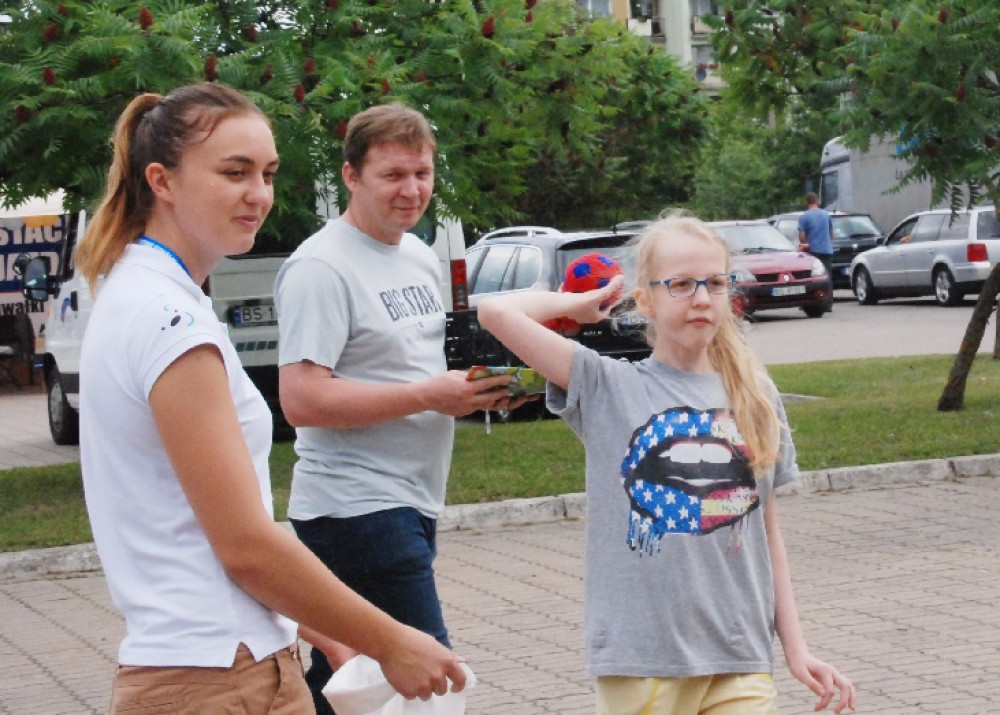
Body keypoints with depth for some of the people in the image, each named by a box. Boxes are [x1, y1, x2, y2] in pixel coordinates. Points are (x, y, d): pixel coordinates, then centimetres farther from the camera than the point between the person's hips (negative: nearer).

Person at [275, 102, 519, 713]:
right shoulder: (322, 268, -14)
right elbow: (302, 400, -21)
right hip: (356, 509, -9)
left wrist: (479, 387, 4)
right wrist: (430, 396, -21)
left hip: (411, 504, 9)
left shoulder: (422, 256, 15)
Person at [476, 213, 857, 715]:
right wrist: (586, 302, 6)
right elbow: (496, 311, -9)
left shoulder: (755, 397, 9)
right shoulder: (607, 389, 0)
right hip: (641, 657, -2)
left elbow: (767, 530, 13)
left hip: (741, 657, 3)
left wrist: (795, 648, 10)